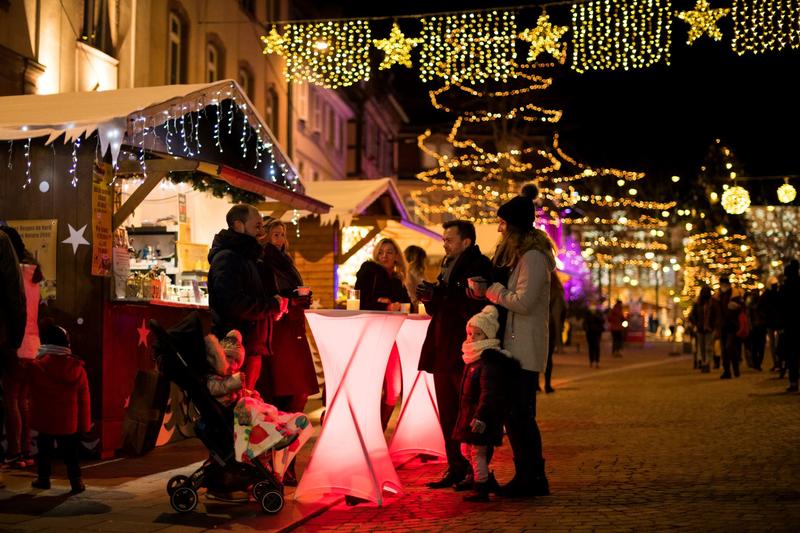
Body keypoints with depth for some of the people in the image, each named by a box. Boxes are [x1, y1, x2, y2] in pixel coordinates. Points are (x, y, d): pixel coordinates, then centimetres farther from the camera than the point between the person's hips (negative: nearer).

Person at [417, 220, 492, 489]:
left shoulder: (479, 266, -10)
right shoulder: (447, 265, 17)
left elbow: (474, 309, -21)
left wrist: (439, 295, -21)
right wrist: (429, 298, 0)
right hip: (443, 353, 9)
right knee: (448, 415, 12)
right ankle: (456, 467, 21)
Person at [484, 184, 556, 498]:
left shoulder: (533, 257, -14)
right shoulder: (518, 253, 18)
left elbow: (523, 301, -20)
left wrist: (492, 290, -9)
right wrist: (488, 289, 5)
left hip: (525, 350, -10)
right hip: (513, 346, 10)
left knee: (520, 414, -6)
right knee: (515, 414, 12)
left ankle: (532, 478, 2)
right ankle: (528, 476, 20)